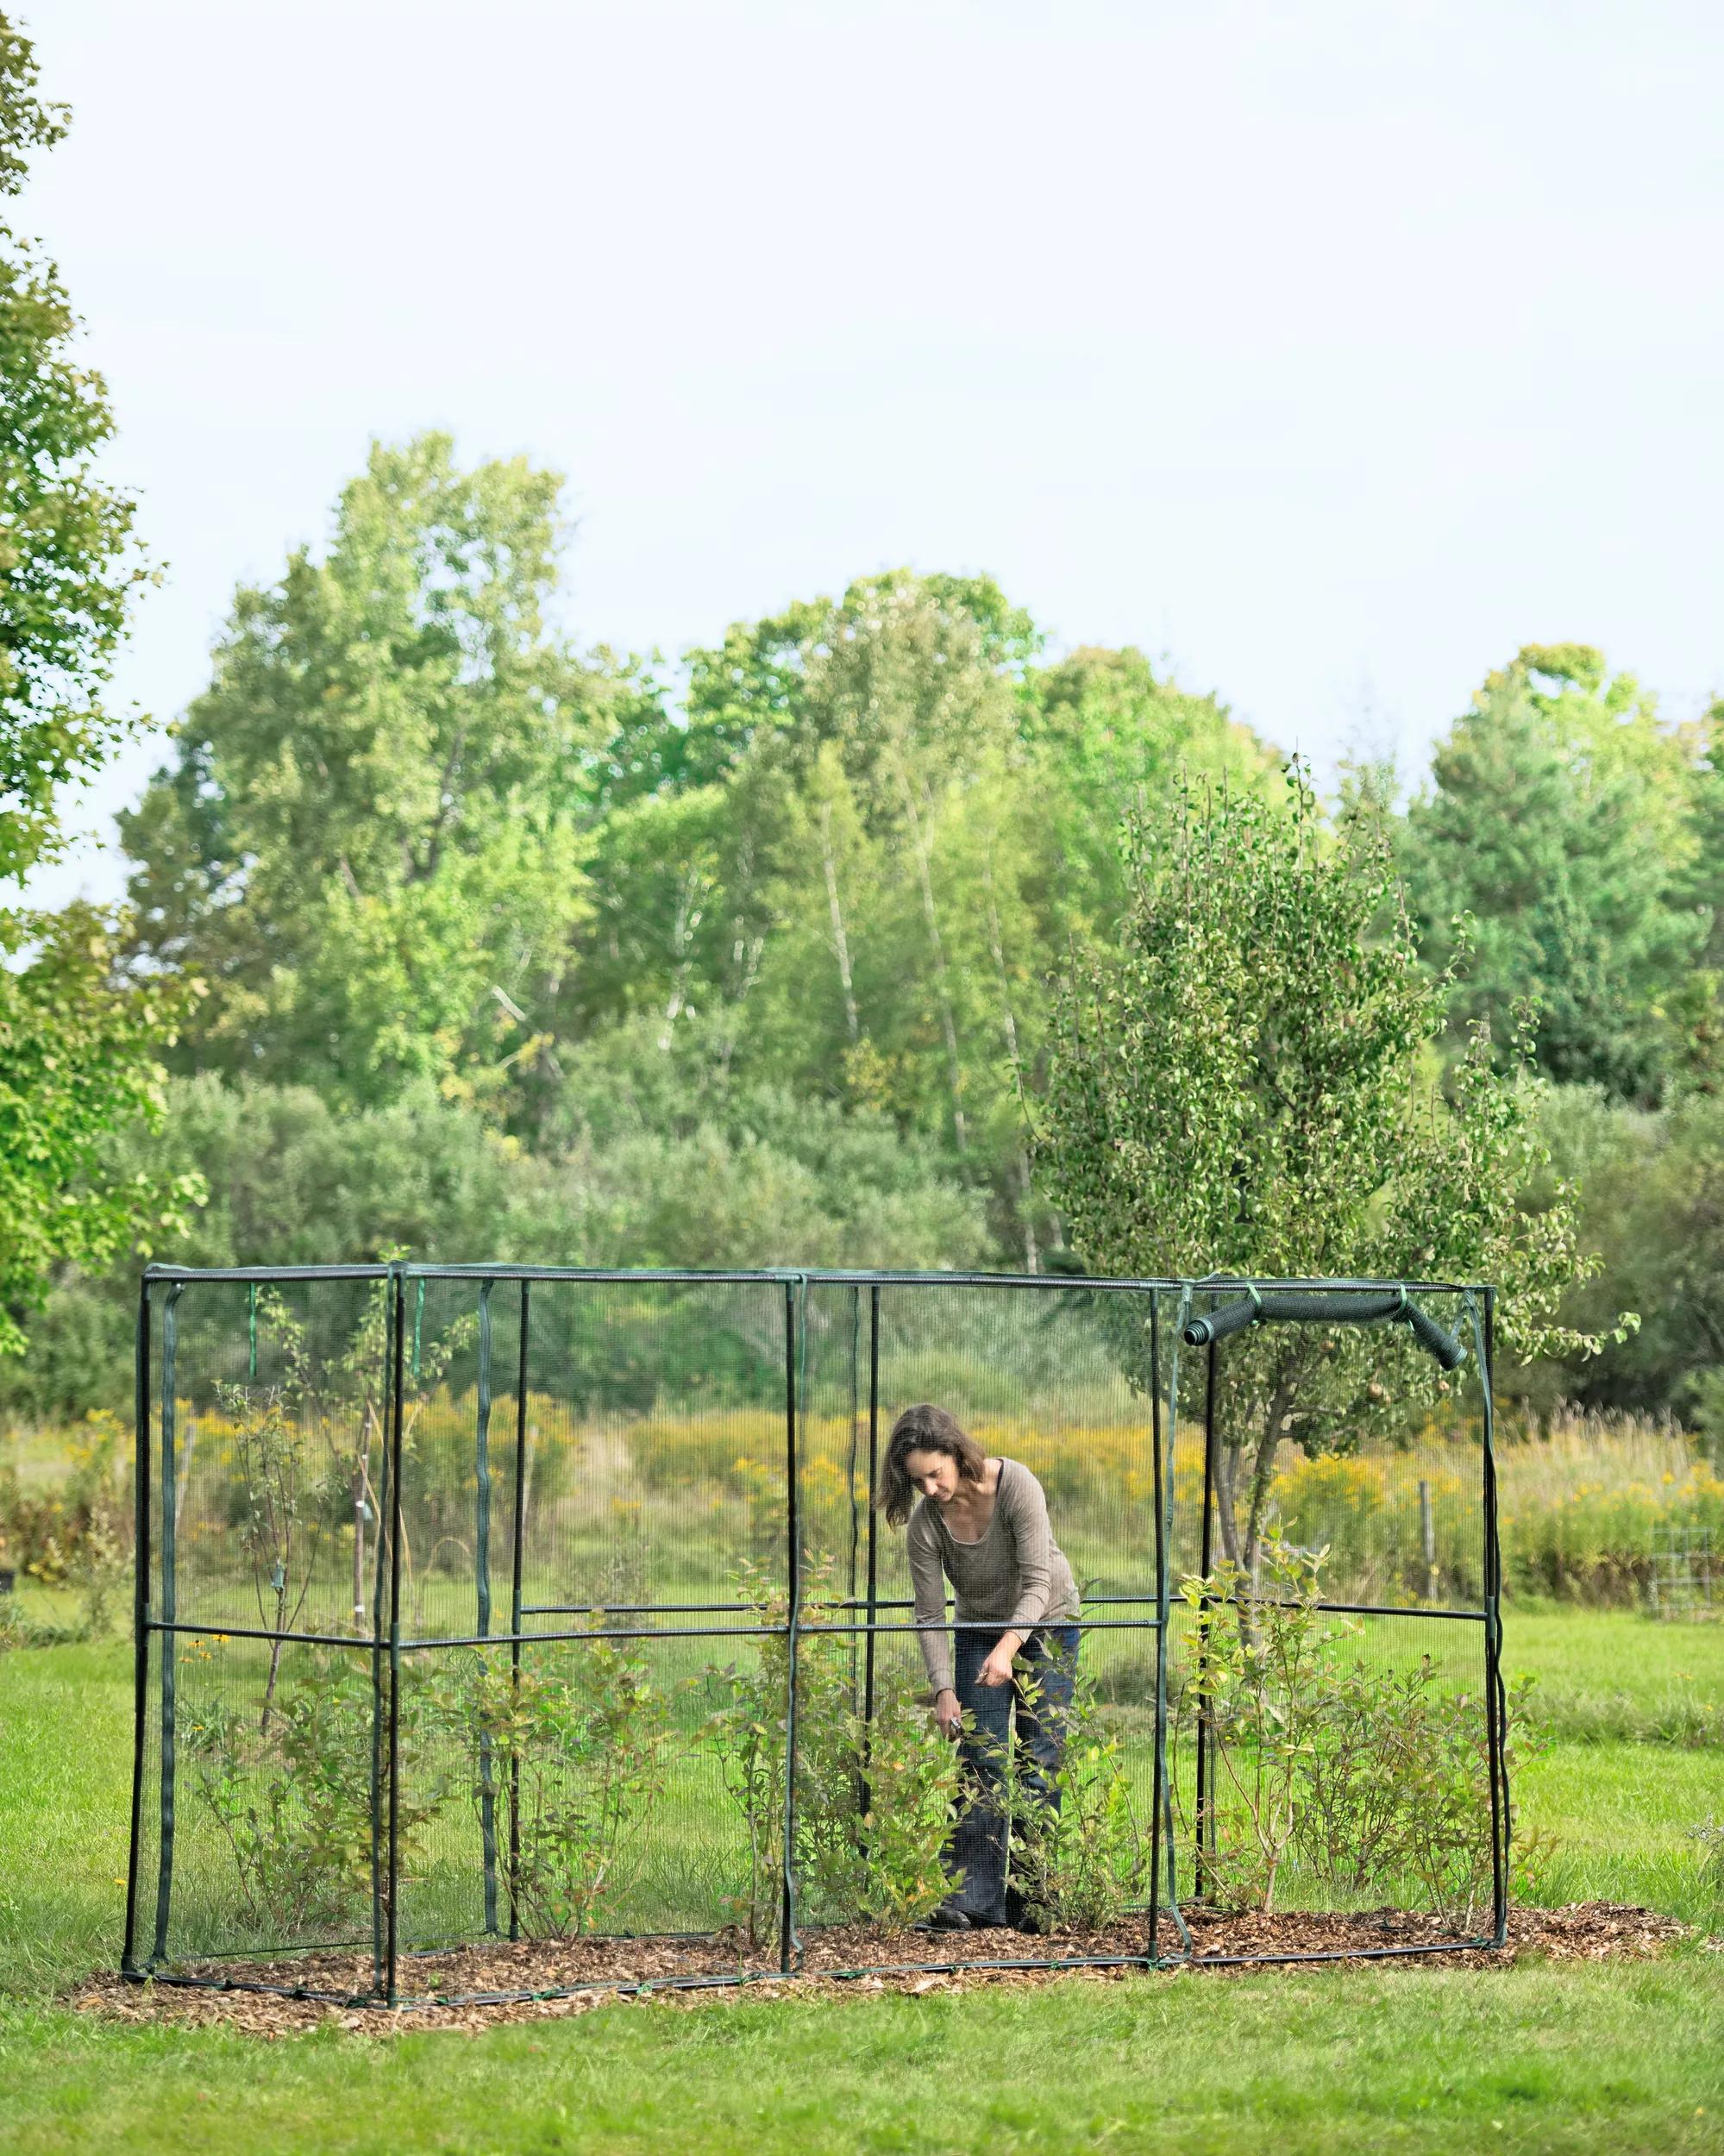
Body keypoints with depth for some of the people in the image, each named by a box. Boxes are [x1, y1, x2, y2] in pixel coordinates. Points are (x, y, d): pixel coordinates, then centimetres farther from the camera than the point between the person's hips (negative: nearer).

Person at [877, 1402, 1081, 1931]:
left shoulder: (1015, 1485, -29)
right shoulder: (924, 1522, -21)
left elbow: (1037, 1582, -31)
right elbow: (930, 1616, -15)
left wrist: (1008, 1647, -44)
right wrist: (943, 1691, -25)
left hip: (1047, 1622, -2)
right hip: (980, 1629, 2)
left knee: (1041, 1761, -5)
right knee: (981, 1761, -7)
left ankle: (1031, 1897, -1)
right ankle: (973, 1899, -10)